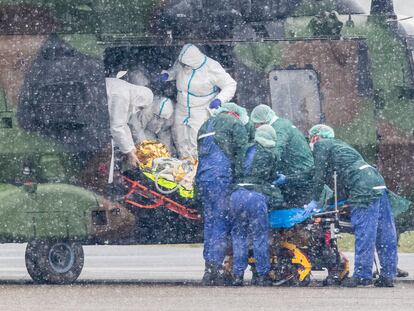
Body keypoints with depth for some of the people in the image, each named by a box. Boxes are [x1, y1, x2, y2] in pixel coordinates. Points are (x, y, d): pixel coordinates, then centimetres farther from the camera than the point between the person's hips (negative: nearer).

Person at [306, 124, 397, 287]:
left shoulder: (321, 145, 9)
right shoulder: (340, 144, 34)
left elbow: (319, 174, 3)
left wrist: (315, 200, 10)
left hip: (363, 188, -9)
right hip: (378, 182, 9)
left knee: (363, 233, -11)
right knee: (385, 233, 5)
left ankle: (362, 275, -14)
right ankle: (388, 275, 6)